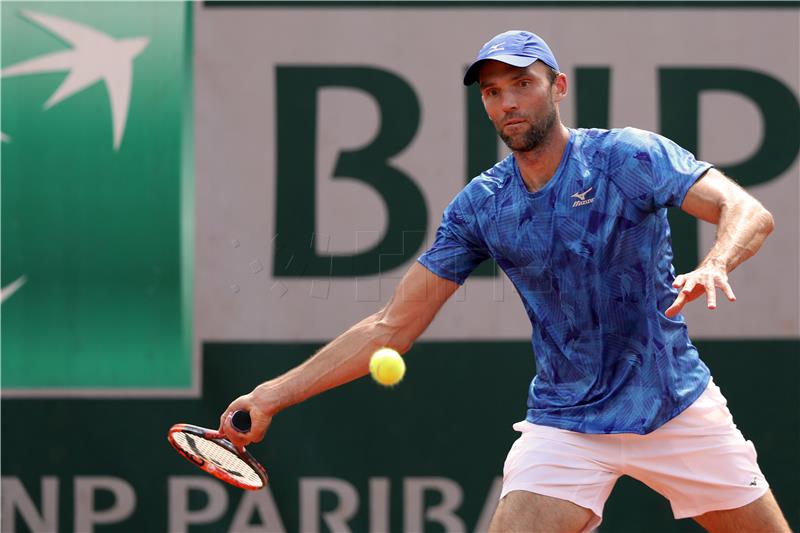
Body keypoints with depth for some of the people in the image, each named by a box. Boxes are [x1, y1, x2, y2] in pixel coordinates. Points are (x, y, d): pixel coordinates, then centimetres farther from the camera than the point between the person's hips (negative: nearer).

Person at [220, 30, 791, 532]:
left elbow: (750, 213, -21)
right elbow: (393, 327, 1)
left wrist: (713, 266, -44)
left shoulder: (629, 156, -10)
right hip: (565, 426, 1)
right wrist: (274, 395, -6)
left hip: (679, 408, -1)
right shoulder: (478, 208, -2)